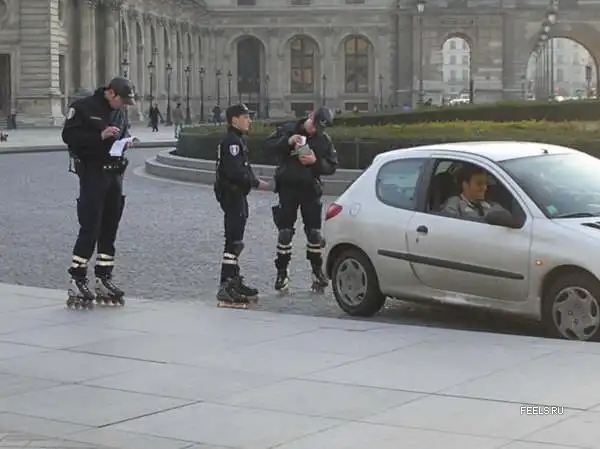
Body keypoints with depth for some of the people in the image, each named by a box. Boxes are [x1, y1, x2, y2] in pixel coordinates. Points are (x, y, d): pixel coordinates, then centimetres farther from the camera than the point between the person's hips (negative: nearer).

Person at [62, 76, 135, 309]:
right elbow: (69, 136, -14)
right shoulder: (83, 107, -10)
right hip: (92, 174, -7)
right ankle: (76, 283, -5)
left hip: (115, 174, 7)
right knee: (90, 229, -10)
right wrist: (100, 136, -23)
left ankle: (104, 280, 18)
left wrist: (125, 140, 2)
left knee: (110, 229, 10)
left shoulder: (120, 111, 12)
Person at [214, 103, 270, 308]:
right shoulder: (231, 141, -17)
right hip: (232, 196, -11)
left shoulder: (238, 140, 17)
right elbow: (235, 172, -24)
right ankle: (225, 289, -15)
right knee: (233, 241, -13)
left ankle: (235, 282, 29)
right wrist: (257, 183, -16)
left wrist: (253, 180, 10)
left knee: (235, 242, 18)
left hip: (237, 196, 11)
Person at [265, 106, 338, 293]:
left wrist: (316, 162, -17)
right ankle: (282, 273, 7)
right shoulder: (288, 130, -1)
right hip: (288, 188, -1)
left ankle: (317, 271, 18)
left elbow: (332, 166, 2)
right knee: (285, 232, -2)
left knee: (314, 232, 4)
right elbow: (269, 146, -7)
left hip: (310, 189, 1)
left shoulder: (324, 140, 2)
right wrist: (288, 141, -22)